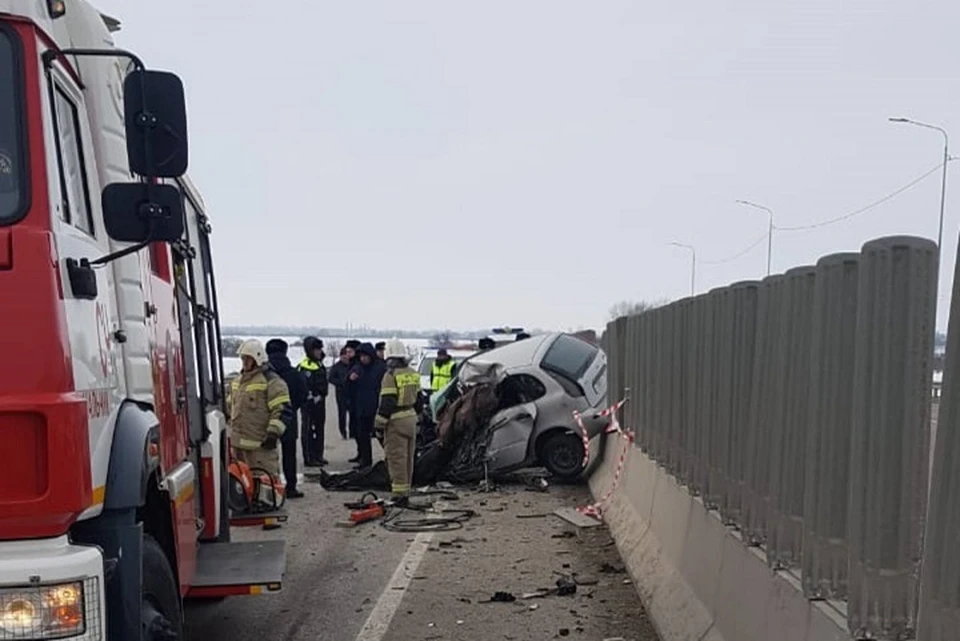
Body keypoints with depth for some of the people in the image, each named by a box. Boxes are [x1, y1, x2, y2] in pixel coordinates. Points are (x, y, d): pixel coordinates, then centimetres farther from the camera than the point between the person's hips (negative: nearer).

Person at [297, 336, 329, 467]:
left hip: (320, 401, 10)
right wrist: (313, 397, -20)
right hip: (310, 403, -10)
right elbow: (304, 386, -21)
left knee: (319, 429, 15)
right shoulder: (305, 366, -15)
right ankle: (309, 458, 0)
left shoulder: (319, 364, 15)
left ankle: (318, 455, 25)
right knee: (308, 430, -4)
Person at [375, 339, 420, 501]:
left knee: (396, 457, -3)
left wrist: (379, 425, -12)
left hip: (396, 421, -8)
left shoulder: (391, 375, -14)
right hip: (411, 418, 8)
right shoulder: (413, 374, 10)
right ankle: (406, 489, 23)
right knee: (408, 457, 15)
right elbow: (418, 399, 16)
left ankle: (399, 492, -2)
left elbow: (386, 403, -18)